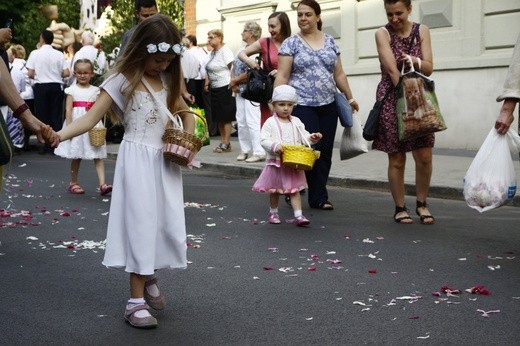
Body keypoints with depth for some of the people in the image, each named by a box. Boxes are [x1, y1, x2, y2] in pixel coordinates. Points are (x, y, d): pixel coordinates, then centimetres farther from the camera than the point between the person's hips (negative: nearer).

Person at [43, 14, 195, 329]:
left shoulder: (166, 79, 9)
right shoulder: (123, 80, -10)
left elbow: (185, 111, 22)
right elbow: (92, 117, -16)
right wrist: (61, 134, -34)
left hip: (165, 160, 6)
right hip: (138, 160, -6)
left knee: (168, 223, 8)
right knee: (140, 224, -5)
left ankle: (150, 277, 34)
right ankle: (136, 300, 3)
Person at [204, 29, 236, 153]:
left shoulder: (225, 51, -11)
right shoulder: (212, 52, 13)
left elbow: (232, 69, -15)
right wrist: (207, 83, 10)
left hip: (225, 88, -9)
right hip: (214, 89, 9)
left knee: (226, 118, -3)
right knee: (218, 118, 12)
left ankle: (226, 144, 1)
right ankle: (222, 141, 19)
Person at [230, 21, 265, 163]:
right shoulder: (241, 50, 15)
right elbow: (234, 67, 16)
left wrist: (235, 81, -8)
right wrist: (233, 84, -1)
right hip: (240, 91, 9)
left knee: (252, 121, -11)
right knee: (241, 121, 11)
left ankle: (259, 152, -8)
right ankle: (244, 150, 19)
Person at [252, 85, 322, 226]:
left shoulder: (296, 122, 6)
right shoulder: (270, 123, -7)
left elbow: (304, 137, 8)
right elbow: (264, 140, -13)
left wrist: (312, 138, -12)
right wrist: (274, 146, -29)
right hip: (276, 162, -2)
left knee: (294, 190, 0)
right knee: (274, 190, 12)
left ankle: (298, 215, -3)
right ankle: (273, 213, 29)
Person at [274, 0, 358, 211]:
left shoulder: (330, 42, 12)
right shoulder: (290, 43, 0)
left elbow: (339, 74, 17)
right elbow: (282, 77, -4)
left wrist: (350, 98, 16)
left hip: (328, 106, 4)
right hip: (302, 106, -4)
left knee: (325, 152, 3)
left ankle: (316, 196, 12)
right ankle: (319, 198, 5)